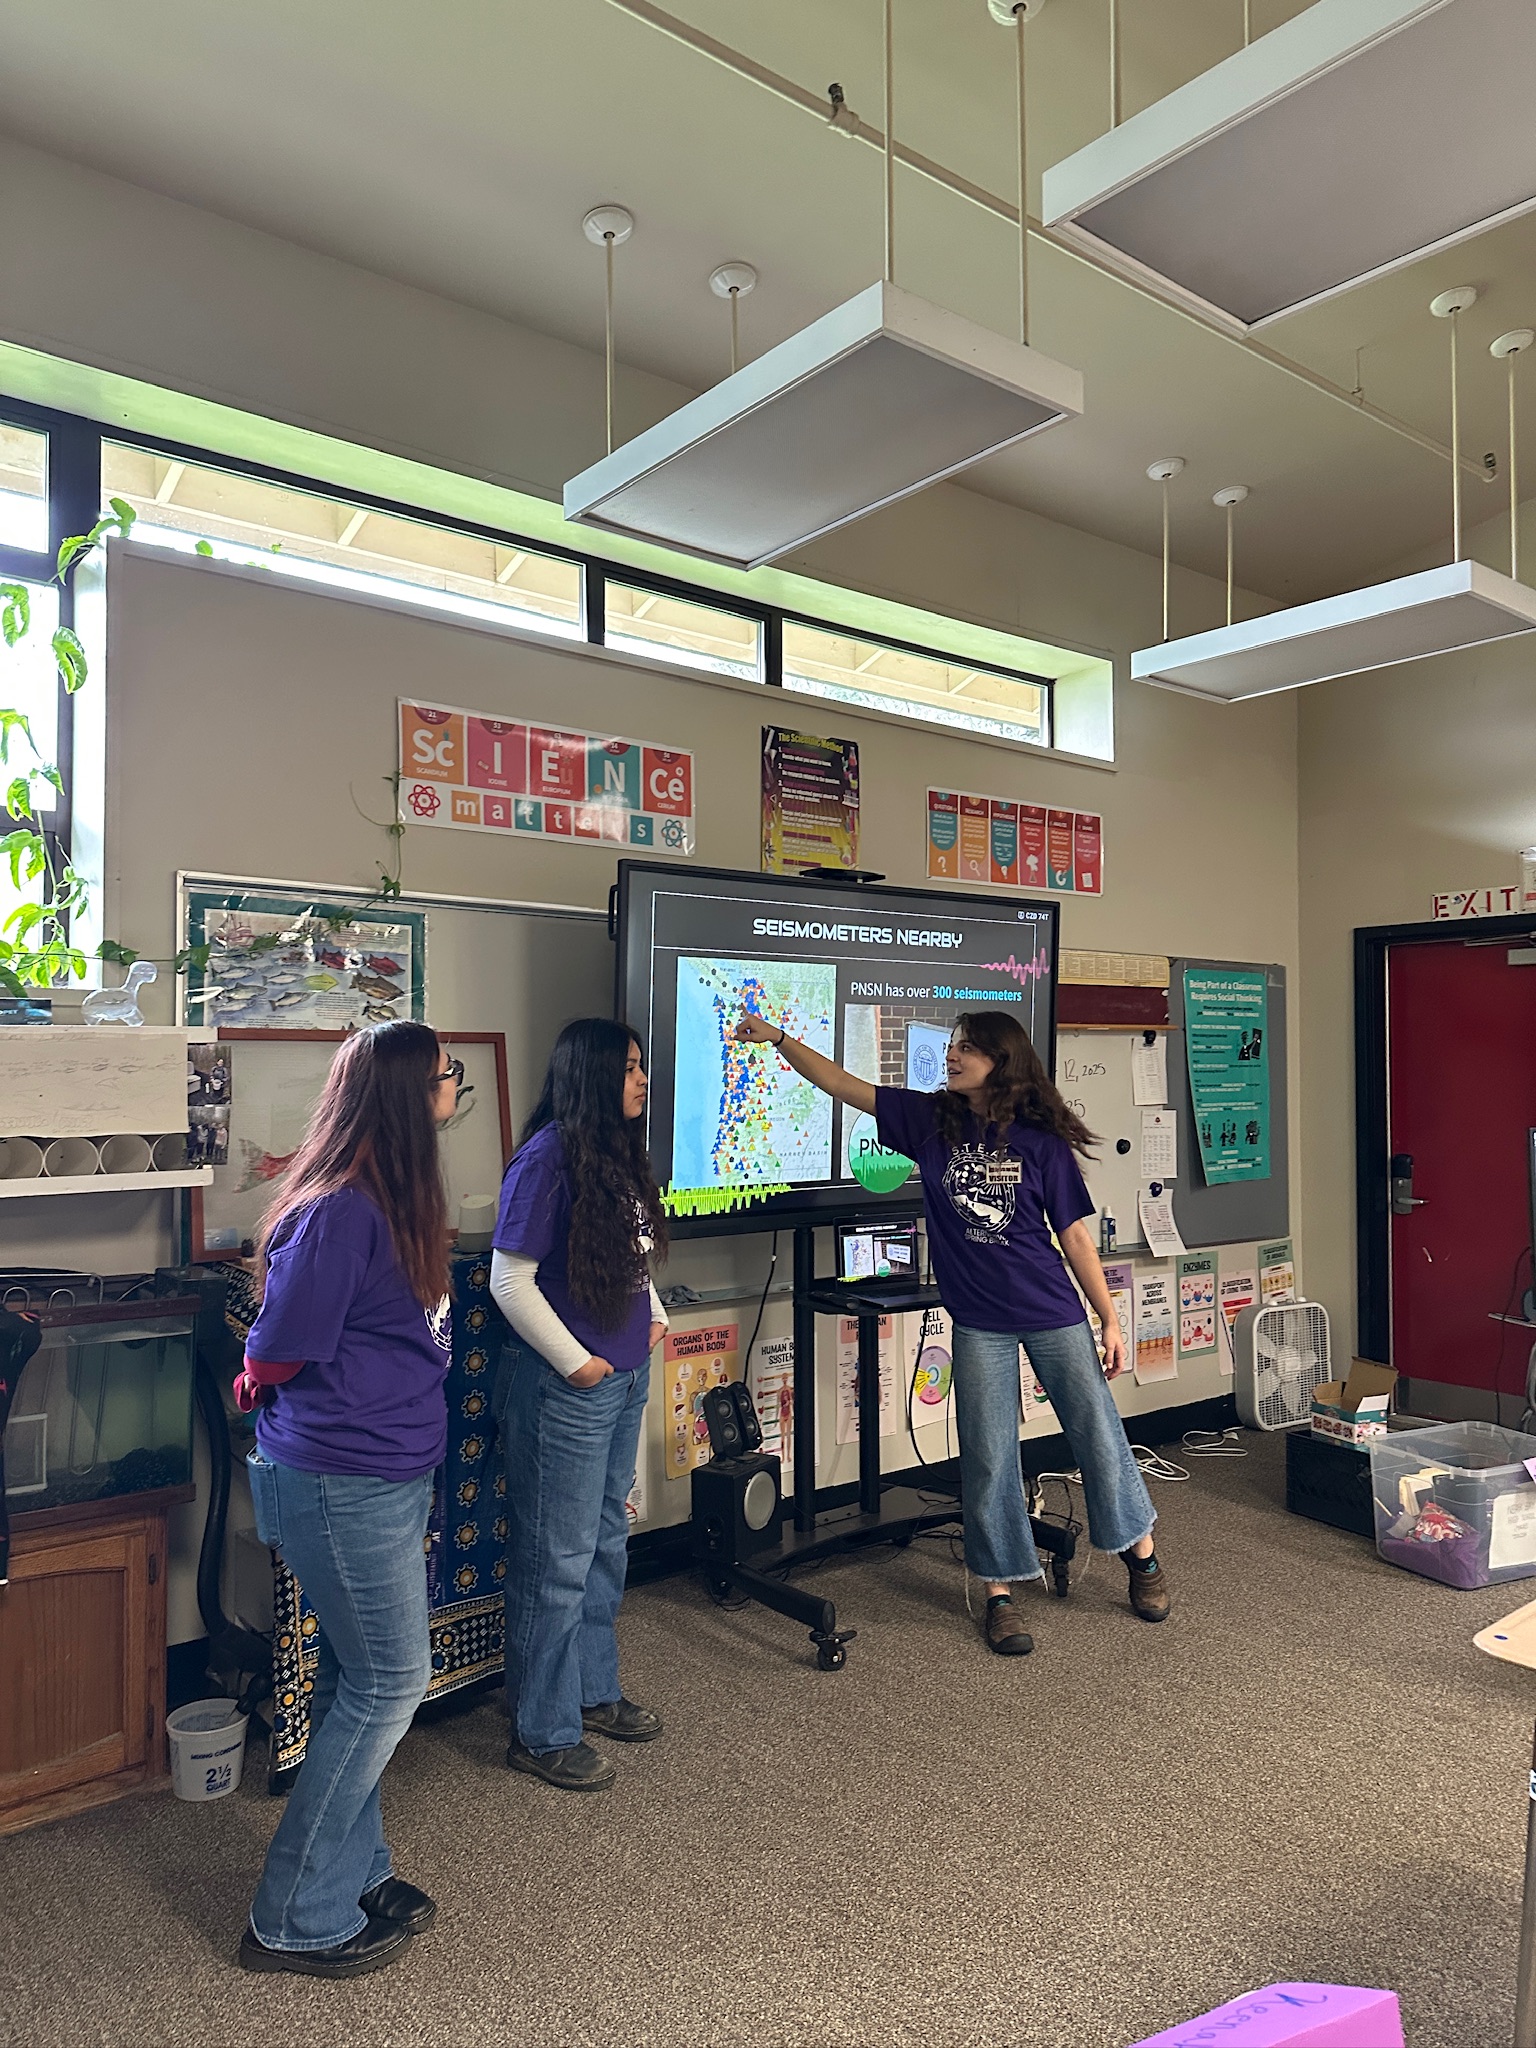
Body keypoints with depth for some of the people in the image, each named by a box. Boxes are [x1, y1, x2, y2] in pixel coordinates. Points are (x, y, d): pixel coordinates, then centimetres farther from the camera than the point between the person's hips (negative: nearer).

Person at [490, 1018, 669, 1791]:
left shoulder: (620, 1152, 5)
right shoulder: (548, 1157, -20)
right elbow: (510, 1280, -20)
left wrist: (655, 1317, 8)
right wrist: (575, 1361, -17)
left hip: (625, 1376, 9)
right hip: (564, 1386, -9)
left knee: (607, 1543, 21)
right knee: (559, 1560, 4)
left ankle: (594, 1690, 39)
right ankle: (544, 1733, 21)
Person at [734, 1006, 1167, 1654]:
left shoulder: (1041, 1140, -6)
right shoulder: (931, 1120, -1)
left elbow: (1075, 1236, -2)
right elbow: (844, 1085, -2)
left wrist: (1110, 1321, 1)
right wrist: (778, 1038, -10)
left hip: (1053, 1314, -1)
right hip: (978, 1322, 1)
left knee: (1099, 1434, 9)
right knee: (988, 1458, 6)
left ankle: (1142, 1554, 34)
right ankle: (1000, 1593, 21)